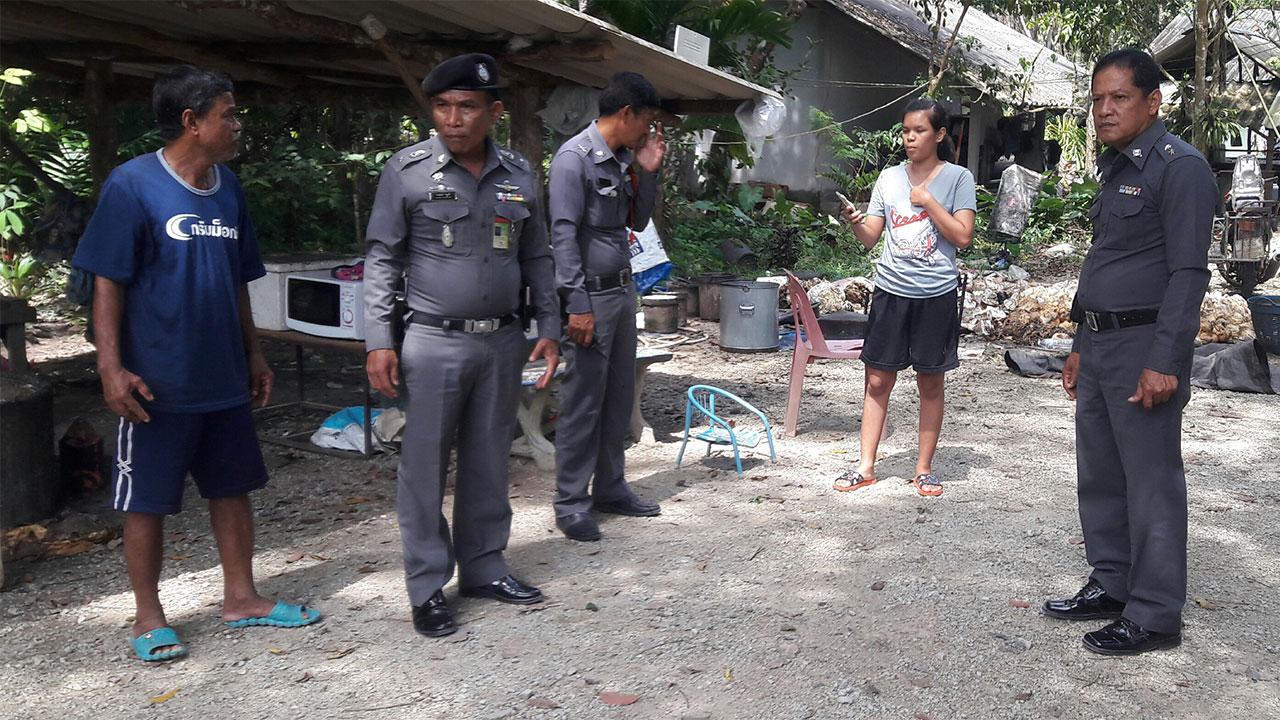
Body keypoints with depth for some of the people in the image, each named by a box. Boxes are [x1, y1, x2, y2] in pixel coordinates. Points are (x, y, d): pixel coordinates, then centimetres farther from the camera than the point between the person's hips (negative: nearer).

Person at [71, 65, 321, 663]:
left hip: (223, 378, 6)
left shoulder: (228, 188, 8)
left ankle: (240, 598, 28)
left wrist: (253, 354, 17)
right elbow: (107, 283, -11)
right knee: (147, 501, 5)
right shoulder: (132, 184, -11)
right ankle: (148, 619, 19)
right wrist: (111, 367, -17)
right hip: (157, 383, -6)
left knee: (232, 487, 14)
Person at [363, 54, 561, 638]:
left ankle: (483, 568, 26)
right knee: (425, 466, 0)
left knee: (489, 462, 12)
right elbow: (382, 257, -3)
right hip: (435, 342, -4)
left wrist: (549, 329, 10)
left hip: (502, 342, 4)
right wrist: (378, 341, -9)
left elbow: (536, 257, 15)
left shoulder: (518, 175, 7)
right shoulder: (407, 170, -4)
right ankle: (427, 588, 12)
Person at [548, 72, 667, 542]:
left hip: (622, 290, 9)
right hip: (591, 295, -9)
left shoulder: (622, 159, 13)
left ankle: (610, 489, 25)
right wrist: (578, 305, -21)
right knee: (583, 402, -4)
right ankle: (570, 504, 4)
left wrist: (647, 173, 7)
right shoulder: (575, 158, -12)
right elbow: (563, 234, -17)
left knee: (619, 396, 13)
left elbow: (638, 221, 21)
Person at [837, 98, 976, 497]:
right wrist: (855, 222, -16)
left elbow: (962, 237, -7)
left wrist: (928, 200, -12)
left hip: (936, 294, -2)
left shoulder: (958, 177, -1)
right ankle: (866, 465, 11)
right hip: (891, 289, 3)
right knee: (878, 379, 4)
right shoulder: (889, 178, 8)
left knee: (931, 383, 7)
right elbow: (871, 237, 5)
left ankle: (925, 468, 17)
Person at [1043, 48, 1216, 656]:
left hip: (1145, 346, -9)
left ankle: (1154, 616, 7)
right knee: (1099, 476, 15)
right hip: (1099, 345, 9)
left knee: (1151, 485, -2)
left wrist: (1165, 362, -22)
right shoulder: (1116, 168, 17)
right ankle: (1111, 586, 27)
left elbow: (1187, 272, -17)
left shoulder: (1178, 166, -11)